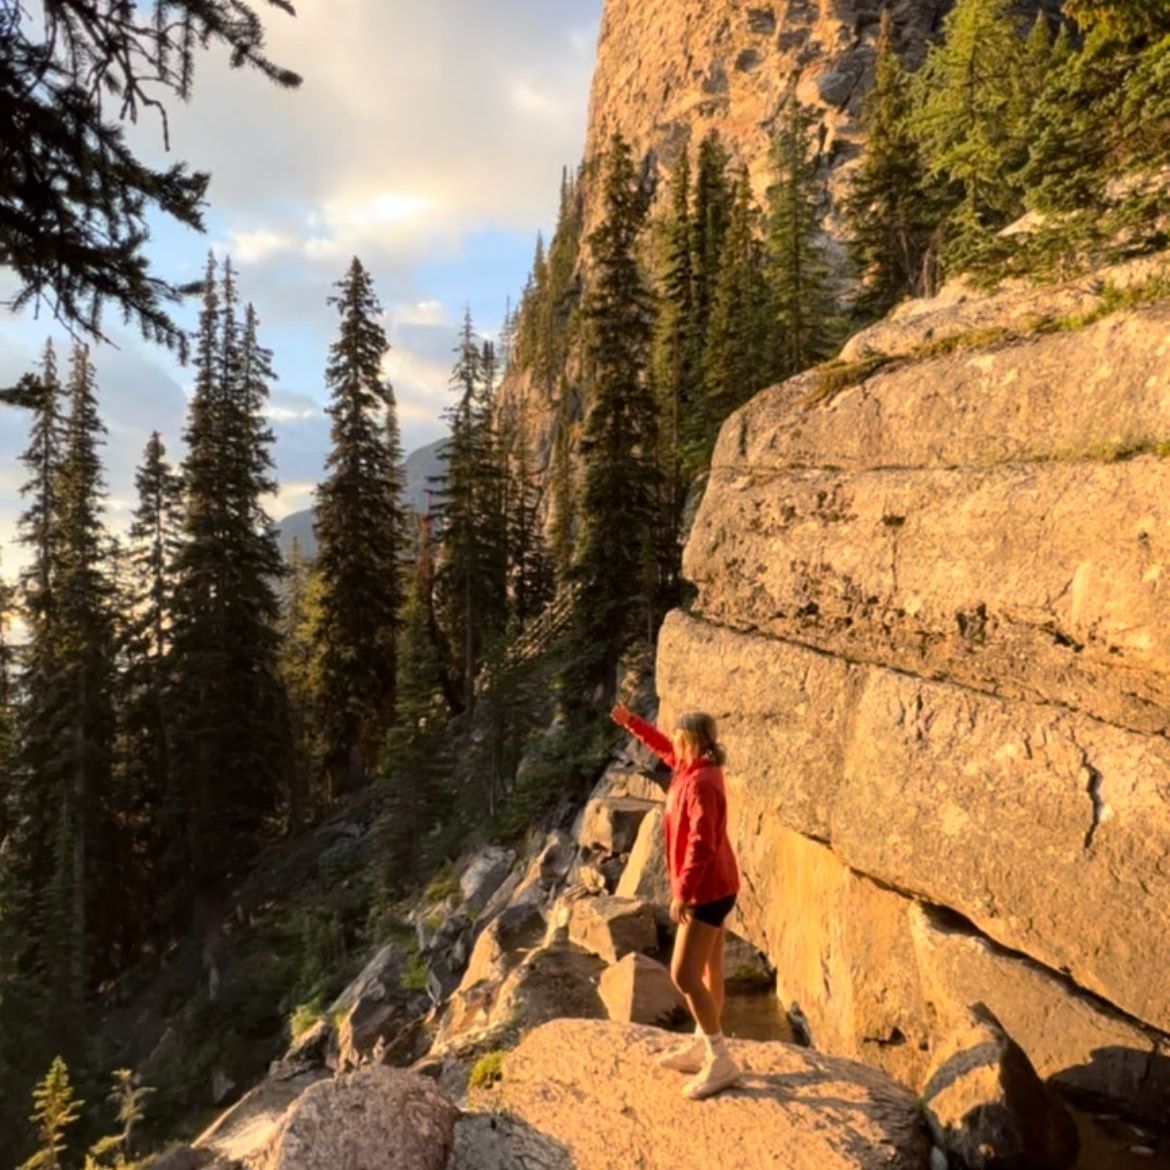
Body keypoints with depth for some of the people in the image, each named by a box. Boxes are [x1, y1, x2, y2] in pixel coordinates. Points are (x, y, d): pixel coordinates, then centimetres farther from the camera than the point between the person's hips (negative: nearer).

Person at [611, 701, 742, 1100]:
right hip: (713, 886, 10)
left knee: (684, 975, -8)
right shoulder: (699, 767, 3)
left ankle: (722, 1061, 0)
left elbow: (701, 844, -30)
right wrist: (631, 722, 25)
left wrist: (682, 893, -30)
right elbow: (664, 748, 24)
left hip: (707, 890, -10)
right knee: (708, 970, 18)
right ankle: (701, 1047, 31)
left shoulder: (700, 783, -26)